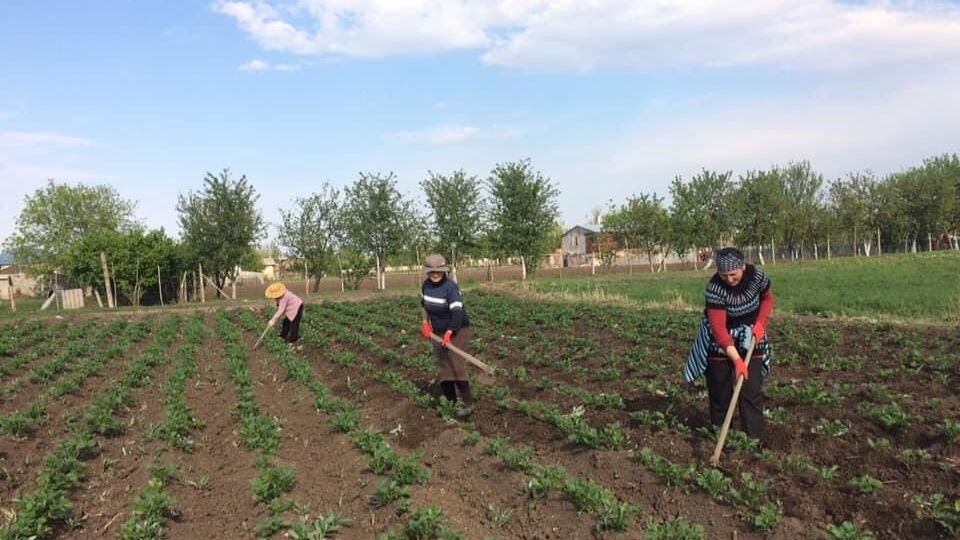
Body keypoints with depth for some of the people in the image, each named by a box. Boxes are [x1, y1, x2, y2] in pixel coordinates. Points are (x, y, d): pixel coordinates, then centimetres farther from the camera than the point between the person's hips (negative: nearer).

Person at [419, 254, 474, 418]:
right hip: (438, 331, 7)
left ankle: (468, 404, -12)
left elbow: (457, 313, -30)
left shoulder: (451, 287, -22)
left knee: (455, 365, -17)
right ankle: (450, 401, 21)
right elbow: (424, 304, 19)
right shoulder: (426, 285, -1)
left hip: (457, 330, -7)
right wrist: (425, 322, 10)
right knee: (442, 366, 10)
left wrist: (449, 333, -40)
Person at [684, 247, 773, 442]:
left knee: (752, 390, -2)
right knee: (719, 389, 3)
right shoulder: (714, 287, -29)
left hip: (750, 337, 2)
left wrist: (761, 323, -12)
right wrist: (736, 359, -36)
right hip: (720, 338, -2)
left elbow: (767, 299, 4)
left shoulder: (757, 276, -19)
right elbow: (718, 327, -31)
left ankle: (753, 438, 3)